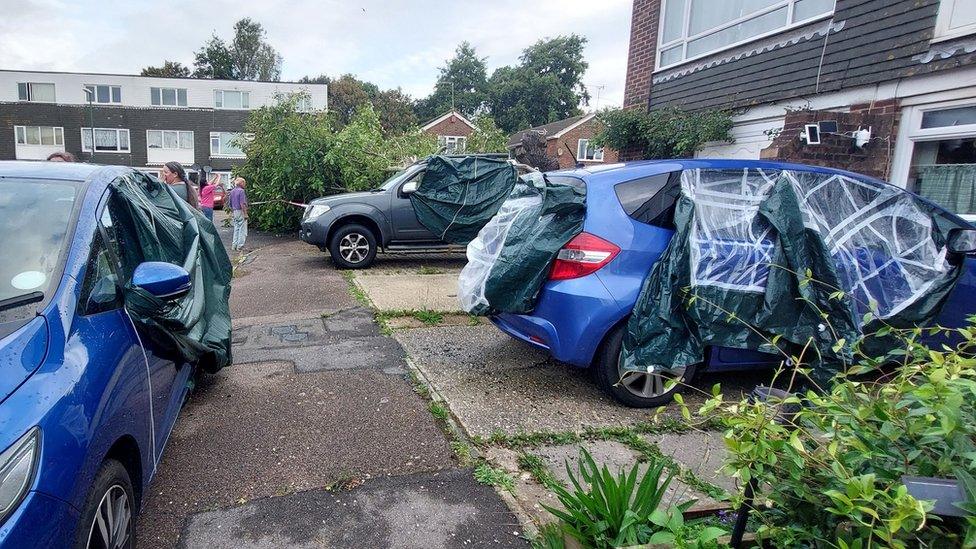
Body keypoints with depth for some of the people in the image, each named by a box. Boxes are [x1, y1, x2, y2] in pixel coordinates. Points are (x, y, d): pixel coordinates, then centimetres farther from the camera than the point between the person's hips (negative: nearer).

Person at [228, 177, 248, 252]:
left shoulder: (232, 191, 12)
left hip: (234, 212, 8)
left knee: (236, 229, 14)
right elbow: (242, 204, -19)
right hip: (241, 212, -8)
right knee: (242, 230, -2)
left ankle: (234, 245, 15)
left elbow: (230, 203, 16)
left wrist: (232, 212, 23)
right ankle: (240, 246, -2)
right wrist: (245, 214, -17)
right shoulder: (241, 191, -13)